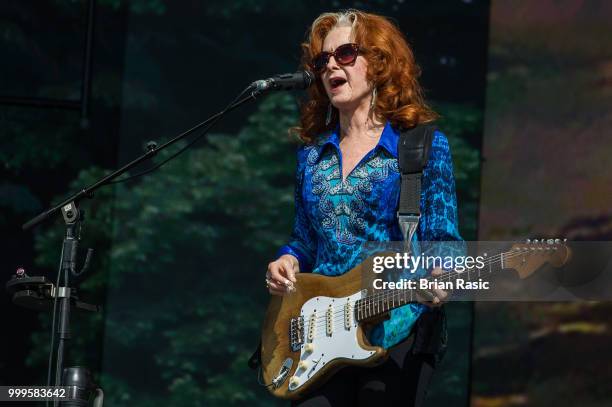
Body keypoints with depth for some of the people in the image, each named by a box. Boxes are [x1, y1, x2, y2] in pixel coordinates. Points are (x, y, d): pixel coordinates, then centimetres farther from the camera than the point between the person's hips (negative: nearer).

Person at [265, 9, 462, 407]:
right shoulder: (312, 155, 13)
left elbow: (443, 239, -5)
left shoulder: (424, 147, -1)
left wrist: (442, 276, -26)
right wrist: (288, 262, -2)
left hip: (396, 331, -4)